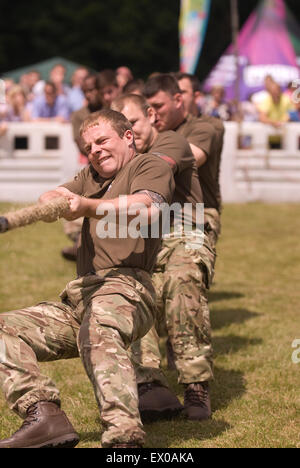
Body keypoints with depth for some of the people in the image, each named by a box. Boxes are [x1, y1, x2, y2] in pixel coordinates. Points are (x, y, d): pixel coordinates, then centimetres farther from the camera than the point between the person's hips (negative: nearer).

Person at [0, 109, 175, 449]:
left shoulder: (151, 167, 10)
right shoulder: (91, 176, 34)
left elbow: (146, 209, -14)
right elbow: (48, 199, 16)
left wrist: (88, 206, -27)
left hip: (126, 285, -8)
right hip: (78, 298, 8)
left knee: (98, 334, -39)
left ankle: (125, 438, -57)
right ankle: (45, 417, -26)